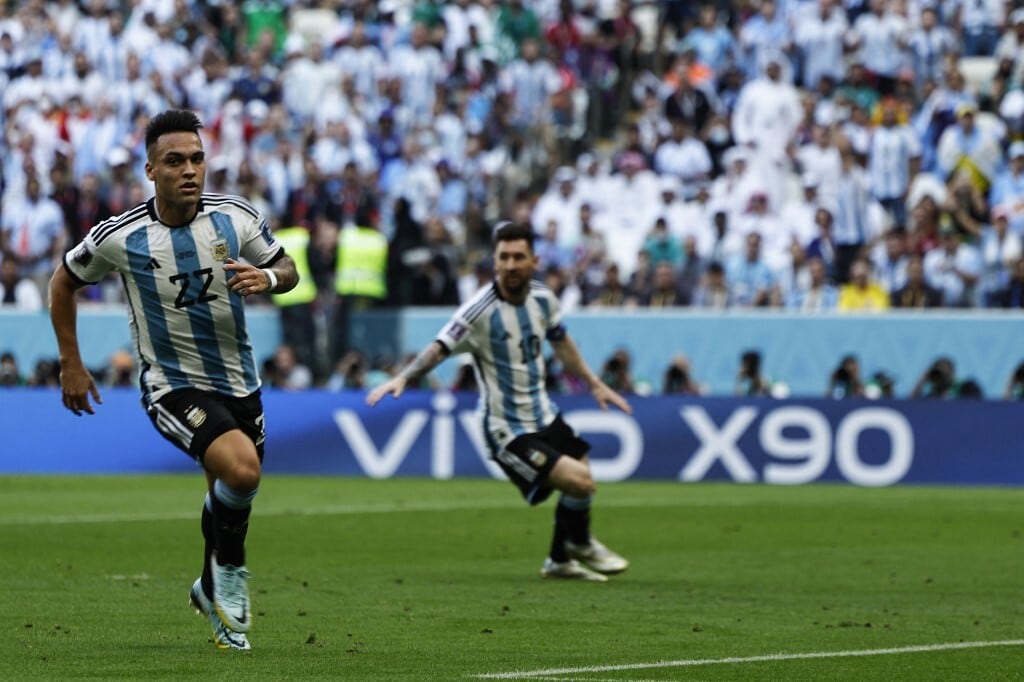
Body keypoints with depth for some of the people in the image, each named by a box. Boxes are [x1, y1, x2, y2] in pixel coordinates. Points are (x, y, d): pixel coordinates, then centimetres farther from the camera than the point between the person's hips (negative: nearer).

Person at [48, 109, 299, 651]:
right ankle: (231, 574, -3)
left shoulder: (236, 217, -7)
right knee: (241, 469, -28)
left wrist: (268, 277, -17)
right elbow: (64, 281, 5)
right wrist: (71, 364, 5)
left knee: (231, 496, 14)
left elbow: (287, 270, 7)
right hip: (172, 387, -4)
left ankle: (212, 588, 43)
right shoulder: (119, 237, -13)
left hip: (239, 381, 4)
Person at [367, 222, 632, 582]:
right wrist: (402, 378, -47)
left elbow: (561, 342, 16)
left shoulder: (542, 298, -2)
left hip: (543, 415, 7)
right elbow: (439, 348, -31)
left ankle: (561, 560, 40)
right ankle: (579, 545, 16)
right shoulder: (479, 311, -22)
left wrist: (594, 383, 21)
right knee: (580, 482, -16)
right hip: (508, 431, -7)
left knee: (580, 490, 15)